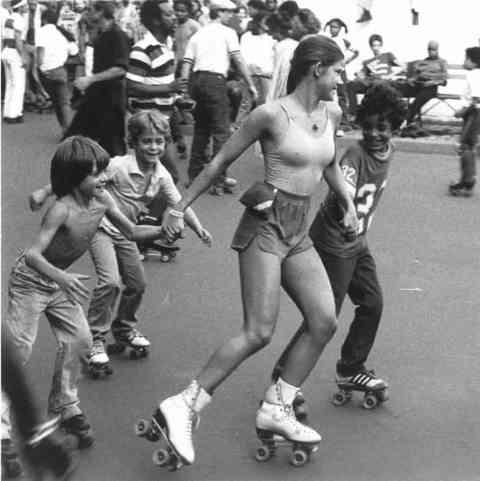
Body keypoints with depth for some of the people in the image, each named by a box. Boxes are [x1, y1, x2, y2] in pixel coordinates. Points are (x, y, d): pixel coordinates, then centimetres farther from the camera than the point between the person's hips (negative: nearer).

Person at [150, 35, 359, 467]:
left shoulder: (331, 115, 10)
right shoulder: (272, 115, -10)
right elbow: (220, 162, -2)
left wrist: (348, 201, 16)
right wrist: (180, 207, 1)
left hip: (299, 234, 7)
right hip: (266, 225, -7)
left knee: (324, 321, -3)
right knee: (258, 333, -13)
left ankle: (276, 410, 8)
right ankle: (184, 406, -5)